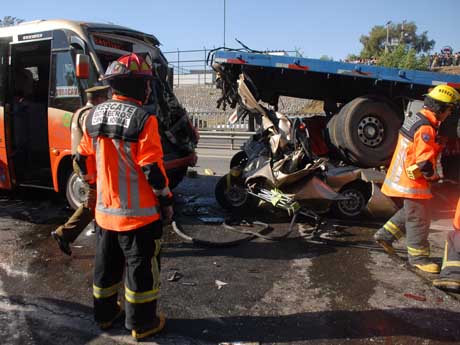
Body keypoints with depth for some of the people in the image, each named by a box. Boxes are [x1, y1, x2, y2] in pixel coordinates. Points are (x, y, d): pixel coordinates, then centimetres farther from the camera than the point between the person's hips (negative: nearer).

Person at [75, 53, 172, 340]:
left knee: (107, 265, 21)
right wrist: (167, 201, -7)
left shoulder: (94, 116, 3)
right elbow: (152, 169, -19)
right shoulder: (142, 120, -19)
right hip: (138, 213, -6)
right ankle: (142, 323, 20)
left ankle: (105, 314, 36)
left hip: (105, 210, 7)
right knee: (141, 268, 8)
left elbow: (85, 162, 10)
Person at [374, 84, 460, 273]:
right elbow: (425, 162, -27)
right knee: (419, 219, 2)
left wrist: (429, 173, 13)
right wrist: (433, 175, -7)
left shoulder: (415, 118, 9)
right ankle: (418, 257, 14)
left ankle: (385, 235, 29)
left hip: (403, 177, 10)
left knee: (411, 212, 23)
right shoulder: (425, 128, -22)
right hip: (413, 181, -10)